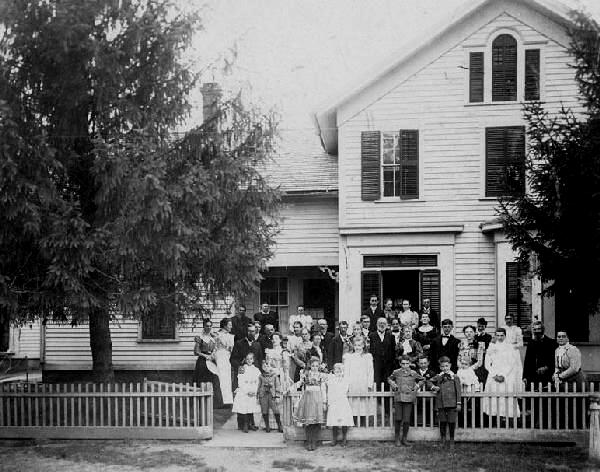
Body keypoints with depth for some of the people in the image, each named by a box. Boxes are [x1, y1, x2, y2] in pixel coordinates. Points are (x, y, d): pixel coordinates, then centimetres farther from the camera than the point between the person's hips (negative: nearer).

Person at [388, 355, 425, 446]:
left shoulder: (413, 373, 6)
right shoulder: (396, 372, 5)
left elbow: (422, 380, 22)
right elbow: (389, 379, 24)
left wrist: (417, 385, 7)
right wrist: (393, 384, 6)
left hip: (409, 399, 0)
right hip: (398, 398, 0)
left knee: (406, 420, -2)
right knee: (398, 419, -4)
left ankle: (404, 439, 12)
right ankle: (397, 438, 10)